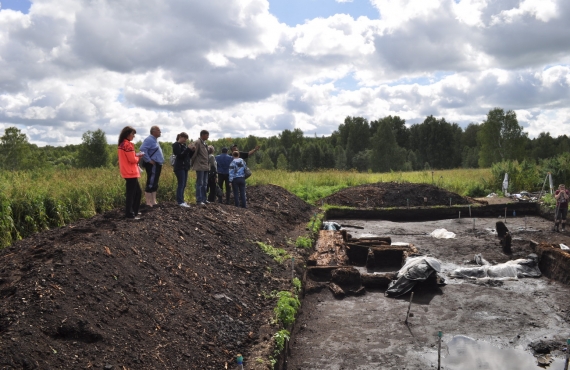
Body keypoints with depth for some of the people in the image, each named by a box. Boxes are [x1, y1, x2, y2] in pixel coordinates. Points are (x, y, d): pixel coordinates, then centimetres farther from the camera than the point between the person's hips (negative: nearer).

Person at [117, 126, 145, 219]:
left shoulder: (121, 144, 14)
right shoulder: (128, 145, -16)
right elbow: (132, 160, -17)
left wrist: (136, 155, 8)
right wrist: (138, 156, 1)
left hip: (128, 172, 10)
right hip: (131, 173, -10)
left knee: (138, 192, 17)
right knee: (131, 193, -4)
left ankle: (134, 211, 22)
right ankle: (129, 214, 0)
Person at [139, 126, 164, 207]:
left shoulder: (155, 140, 18)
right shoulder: (149, 139, -13)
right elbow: (143, 149, -26)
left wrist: (161, 161, 17)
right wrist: (148, 160, -22)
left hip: (157, 165, 10)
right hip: (152, 165, -10)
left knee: (155, 184, 12)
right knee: (150, 184, -9)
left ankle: (153, 201, 18)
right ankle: (149, 202, -8)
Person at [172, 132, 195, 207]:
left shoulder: (184, 145, 18)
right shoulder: (176, 145, -7)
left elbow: (189, 155, 17)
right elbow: (180, 155, -18)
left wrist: (192, 150, -1)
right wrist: (188, 149, -19)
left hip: (185, 167, 9)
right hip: (179, 167, -9)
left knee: (184, 185, 7)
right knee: (181, 184, -13)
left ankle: (180, 200, 11)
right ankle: (180, 202, -15)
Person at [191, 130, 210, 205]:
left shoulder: (205, 144, 18)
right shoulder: (197, 142, -9)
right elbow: (194, 154, -11)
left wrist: (208, 165, 12)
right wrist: (193, 164, -5)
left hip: (206, 167, 8)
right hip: (200, 166, -8)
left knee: (205, 184, 10)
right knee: (199, 184, -6)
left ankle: (204, 199, 16)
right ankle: (199, 200, -3)